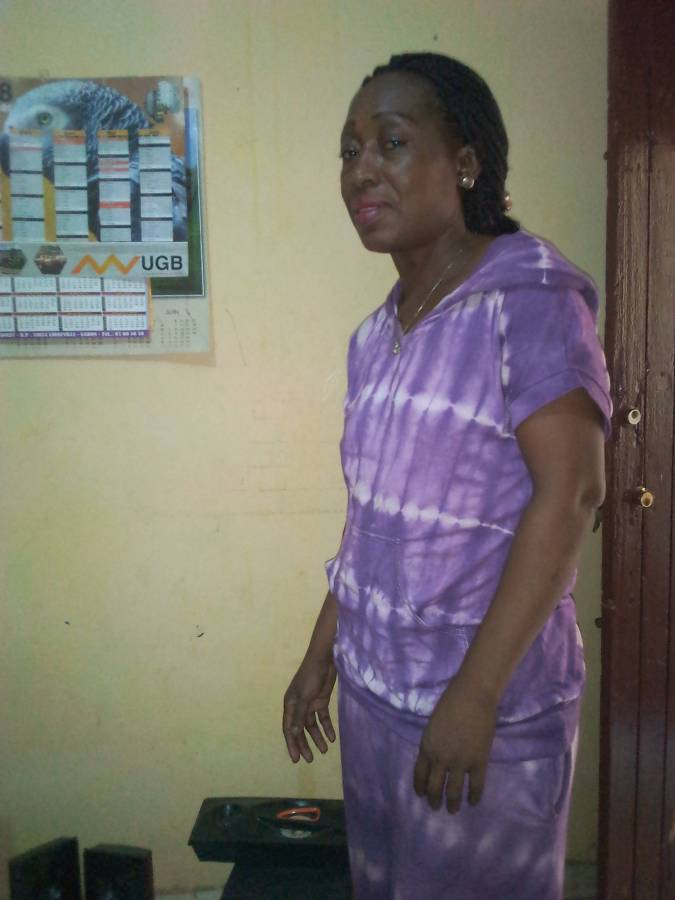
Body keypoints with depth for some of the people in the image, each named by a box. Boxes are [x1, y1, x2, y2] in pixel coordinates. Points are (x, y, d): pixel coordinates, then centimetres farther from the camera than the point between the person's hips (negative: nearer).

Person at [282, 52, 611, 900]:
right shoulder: (375, 335, 6)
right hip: (372, 687, 7)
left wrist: (475, 692, -21)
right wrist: (320, 654, 15)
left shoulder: (528, 297, -15)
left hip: (488, 702, -6)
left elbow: (570, 491, -20)